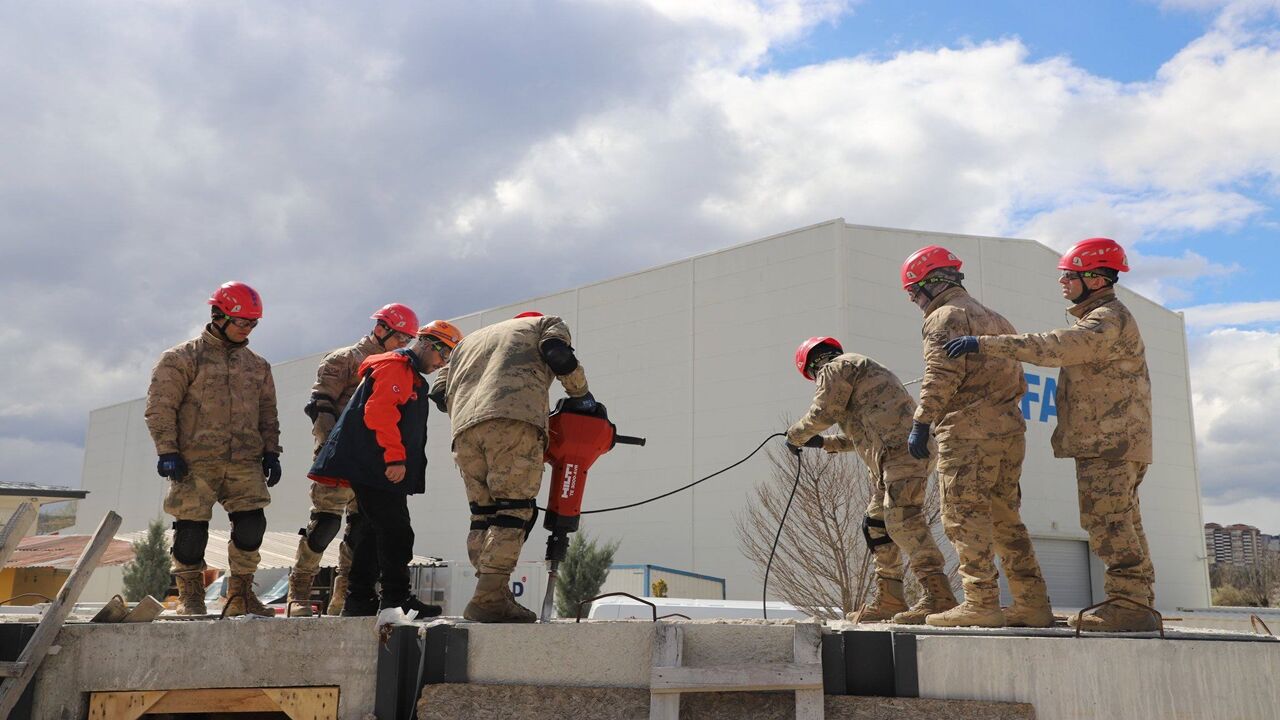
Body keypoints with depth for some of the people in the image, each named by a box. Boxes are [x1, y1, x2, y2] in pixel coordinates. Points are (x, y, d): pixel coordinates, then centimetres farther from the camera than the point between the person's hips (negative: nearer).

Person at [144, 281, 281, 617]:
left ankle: (240, 595, 12)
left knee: (251, 525, -3)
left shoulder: (257, 366, 18)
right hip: (195, 463, -4)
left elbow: (267, 413, 21)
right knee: (191, 529, -1)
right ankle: (190, 596, 16)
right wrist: (167, 451, -10)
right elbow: (160, 407, -3)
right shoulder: (182, 358, 1)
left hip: (245, 463, 4)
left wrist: (270, 452, 12)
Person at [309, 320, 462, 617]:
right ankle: (396, 598, -10)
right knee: (395, 531, -12)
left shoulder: (410, 376, 26)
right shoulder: (395, 366, -8)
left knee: (374, 532, 12)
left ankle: (359, 599, 17)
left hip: (375, 470, 11)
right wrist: (395, 458, -25)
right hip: (374, 468, -11)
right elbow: (379, 412, -22)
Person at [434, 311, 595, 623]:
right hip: (515, 421, -5)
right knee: (515, 509, -7)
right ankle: (489, 599, -18)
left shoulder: (468, 342, 41)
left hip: (464, 431, 5)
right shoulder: (546, 324, 26)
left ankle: (492, 595, 0)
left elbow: (441, 391, 28)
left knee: (484, 515, 9)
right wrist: (581, 396, 14)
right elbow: (557, 352, 3)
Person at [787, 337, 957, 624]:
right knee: (876, 525, 12)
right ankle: (889, 601, 13)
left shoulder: (837, 367, 4)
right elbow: (864, 434, 38)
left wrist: (795, 435, 14)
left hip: (902, 451, -10)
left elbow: (822, 413, -4)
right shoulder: (865, 368, 35)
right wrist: (825, 442, 40)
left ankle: (938, 596, -26)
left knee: (903, 520, -19)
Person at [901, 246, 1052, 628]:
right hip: (1010, 429, 9)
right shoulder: (995, 318, 26)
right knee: (1005, 519, 12)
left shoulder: (945, 316, -3)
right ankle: (1033, 604, 11)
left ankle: (981, 604, -9)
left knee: (965, 517, -7)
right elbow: (1019, 384, 24)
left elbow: (942, 376, -16)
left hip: (968, 433, -9)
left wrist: (921, 424, -16)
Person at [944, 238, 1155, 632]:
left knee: (1107, 525, -10)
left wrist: (984, 343, -30)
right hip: (1104, 442, 11)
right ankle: (1136, 601, 16)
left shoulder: (1109, 319, -14)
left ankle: (1129, 604, -8)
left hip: (1110, 444, -11)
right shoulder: (1098, 319, 22)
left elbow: (1052, 347, -28)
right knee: (1121, 526, 11)